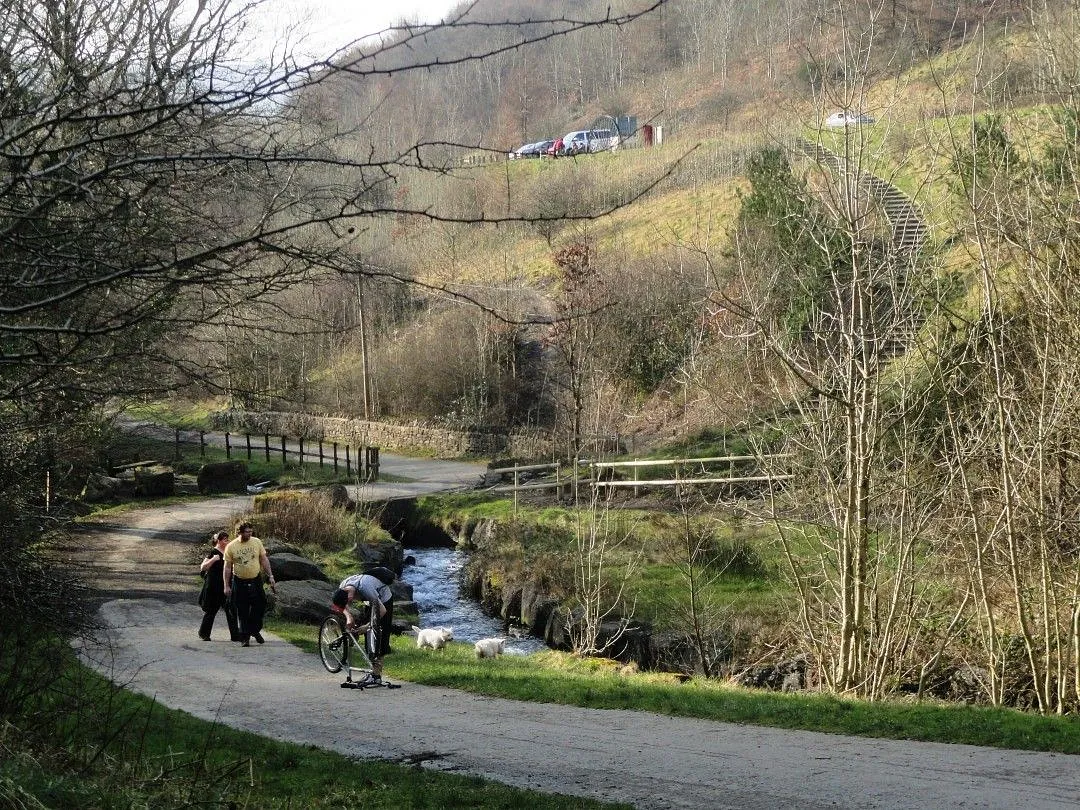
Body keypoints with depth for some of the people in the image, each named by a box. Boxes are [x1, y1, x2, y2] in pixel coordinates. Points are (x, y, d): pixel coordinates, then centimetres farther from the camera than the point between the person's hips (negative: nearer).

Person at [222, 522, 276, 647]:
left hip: (256, 581, 2)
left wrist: (270, 576, 2)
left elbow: (264, 560, 7)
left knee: (259, 606, 3)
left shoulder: (257, 542, 0)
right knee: (243, 612, 3)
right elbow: (227, 567, -2)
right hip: (239, 583, -2)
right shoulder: (231, 547, -6)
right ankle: (245, 638, 12)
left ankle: (255, 630, 25)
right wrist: (226, 586, -4)